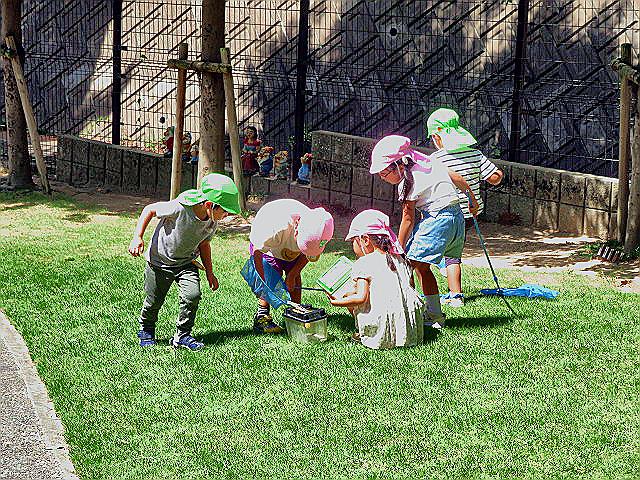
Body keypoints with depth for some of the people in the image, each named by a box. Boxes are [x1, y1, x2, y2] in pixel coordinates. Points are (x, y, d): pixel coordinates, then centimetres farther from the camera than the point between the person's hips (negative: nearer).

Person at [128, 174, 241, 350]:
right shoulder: (180, 208, -31)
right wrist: (137, 237, -21)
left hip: (186, 263, 4)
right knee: (154, 301, 7)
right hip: (160, 261, -4)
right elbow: (150, 210, -16)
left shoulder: (212, 222, -11)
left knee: (192, 295, -17)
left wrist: (210, 273, 12)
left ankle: (182, 336, 1)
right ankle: (146, 330, 39)